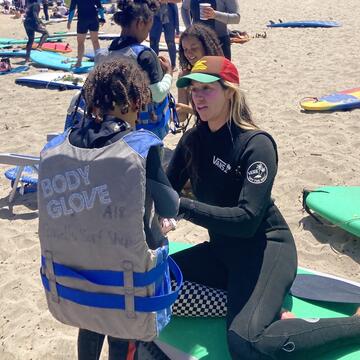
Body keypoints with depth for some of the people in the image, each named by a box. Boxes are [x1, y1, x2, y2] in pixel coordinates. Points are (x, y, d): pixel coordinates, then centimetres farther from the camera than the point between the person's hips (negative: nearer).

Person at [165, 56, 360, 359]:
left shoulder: (256, 144, -17)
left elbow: (247, 220, -25)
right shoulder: (193, 140, 4)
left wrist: (183, 206, -30)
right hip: (223, 249, 7)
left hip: (265, 249, -7)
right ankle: (259, 310, -8)